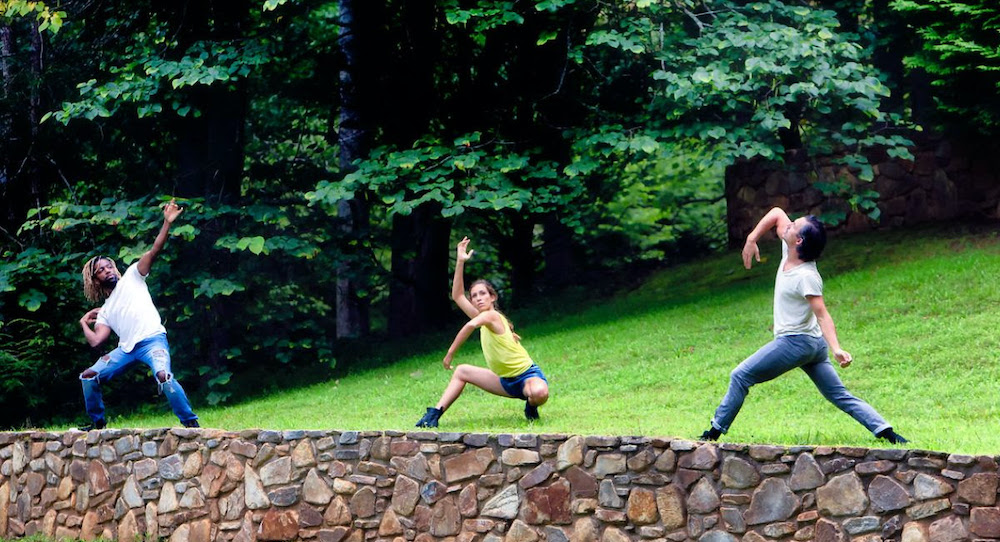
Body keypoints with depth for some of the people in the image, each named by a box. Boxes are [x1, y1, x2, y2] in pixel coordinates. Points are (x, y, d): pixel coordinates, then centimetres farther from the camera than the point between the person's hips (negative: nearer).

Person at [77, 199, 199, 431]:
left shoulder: (132, 277, 14)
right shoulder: (105, 311, 25)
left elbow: (153, 252, 2)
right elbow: (95, 341, 16)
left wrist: (167, 223, -8)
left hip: (152, 340, -6)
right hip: (126, 348, 6)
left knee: (163, 376, -31)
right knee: (88, 376, 1)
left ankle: (191, 423, -24)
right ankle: (97, 422, 16)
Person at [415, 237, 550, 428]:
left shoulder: (491, 315, -18)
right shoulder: (483, 318, 8)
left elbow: (471, 325, -37)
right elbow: (457, 296, 7)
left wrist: (450, 354, -29)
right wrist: (460, 262, -1)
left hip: (528, 376, -9)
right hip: (506, 381, 9)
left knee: (539, 393, -42)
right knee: (462, 371, 9)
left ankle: (531, 406, -7)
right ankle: (435, 414, 4)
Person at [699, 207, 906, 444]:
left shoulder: (806, 277, -24)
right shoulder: (788, 251, 0)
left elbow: (822, 315, -29)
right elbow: (777, 213, 12)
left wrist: (836, 349, -41)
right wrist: (752, 239, 1)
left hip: (796, 342, -10)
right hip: (813, 344, 10)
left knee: (740, 376, 0)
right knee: (840, 395, 8)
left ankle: (716, 431, 7)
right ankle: (886, 431, -1)